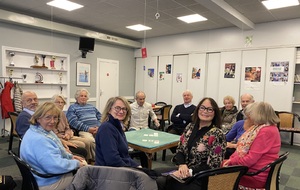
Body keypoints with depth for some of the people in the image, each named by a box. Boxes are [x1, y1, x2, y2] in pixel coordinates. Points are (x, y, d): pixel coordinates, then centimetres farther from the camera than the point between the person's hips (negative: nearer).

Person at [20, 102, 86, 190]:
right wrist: (76, 163, -18)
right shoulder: (39, 140, -32)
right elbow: (56, 166, -33)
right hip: (48, 182, -10)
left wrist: (70, 156, 7)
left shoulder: (44, 131, 2)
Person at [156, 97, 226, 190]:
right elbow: (179, 150, 6)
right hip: (184, 170, 6)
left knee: (159, 182, -22)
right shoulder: (190, 126, 5)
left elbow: (212, 166, -15)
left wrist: (189, 172, -22)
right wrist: (182, 165, -14)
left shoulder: (217, 134, -13)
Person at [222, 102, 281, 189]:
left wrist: (232, 162, -13)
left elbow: (251, 159, -26)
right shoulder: (259, 127, 9)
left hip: (256, 176, -9)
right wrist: (231, 159, -2)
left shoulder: (266, 131, -23)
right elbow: (244, 147, 11)